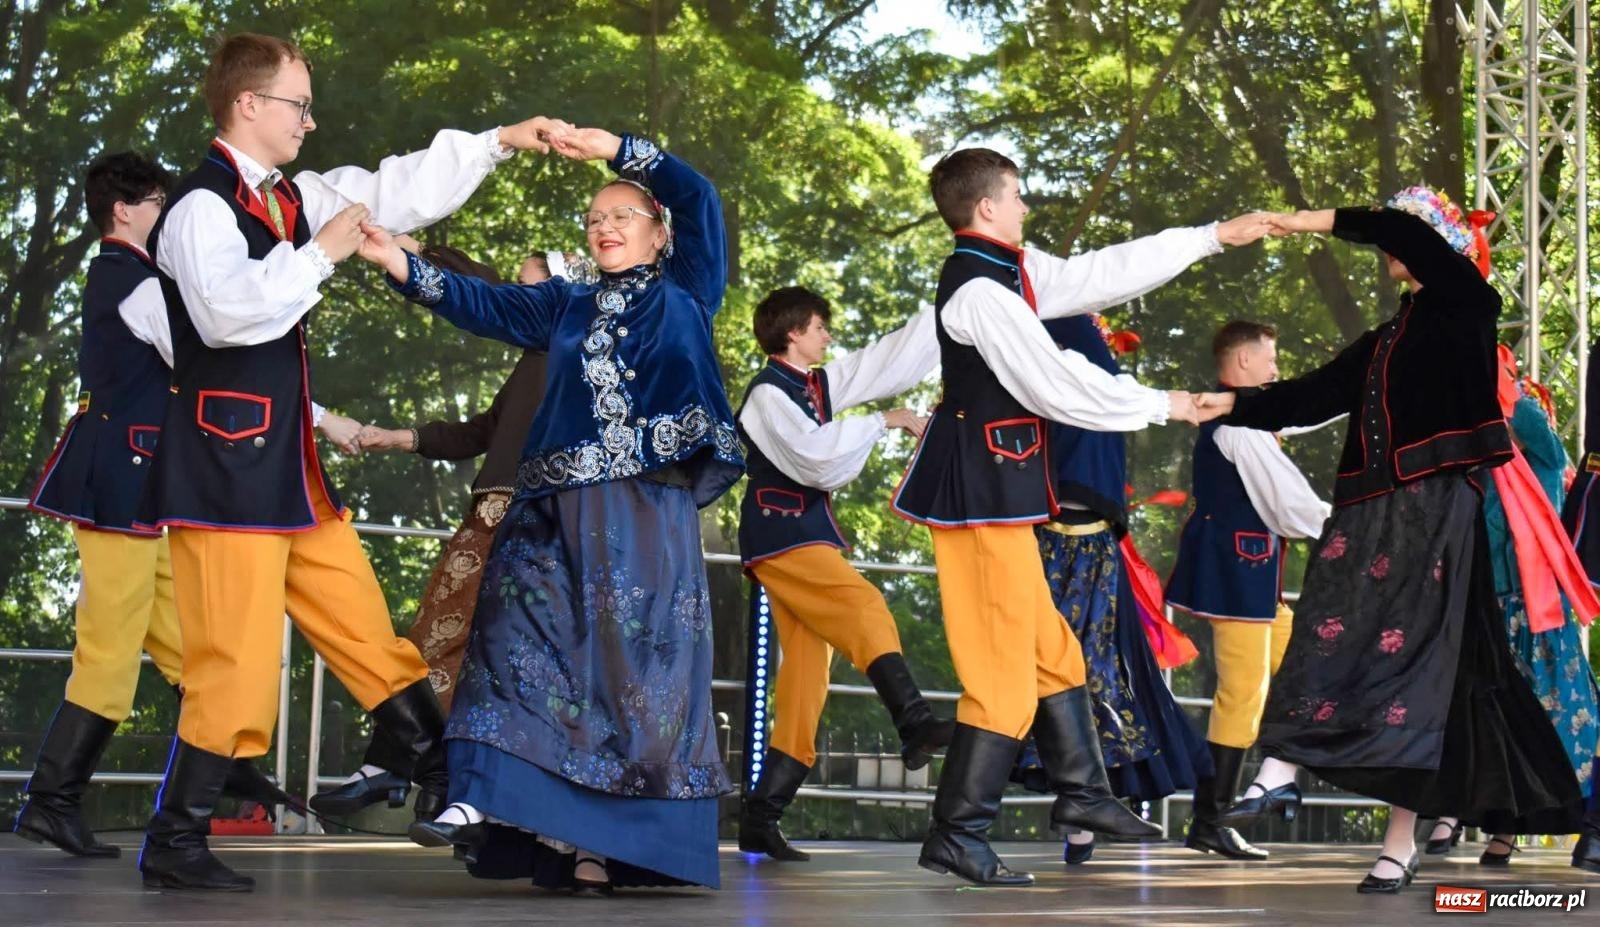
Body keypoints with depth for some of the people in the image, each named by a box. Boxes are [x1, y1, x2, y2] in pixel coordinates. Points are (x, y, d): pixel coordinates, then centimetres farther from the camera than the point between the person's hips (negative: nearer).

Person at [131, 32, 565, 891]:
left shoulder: (293, 198, 12)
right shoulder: (201, 204, -13)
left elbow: (397, 191, 21)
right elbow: (228, 310, -28)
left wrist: (498, 142, 19)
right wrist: (322, 254, -19)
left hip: (292, 464, 9)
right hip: (227, 463, -9)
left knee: (367, 635, 12)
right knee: (234, 660, -8)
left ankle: (448, 785, 19)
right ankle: (174, 842, 0)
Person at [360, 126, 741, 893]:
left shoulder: (685, 292, 13)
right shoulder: (567, 307, 23)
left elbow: (699, 199, 1)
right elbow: (481, 306, 12)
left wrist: (617, 149, -3)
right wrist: (402, 266, -1)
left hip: (647, 508, -3)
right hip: (559, 506, 3)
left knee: (634, 663, -5)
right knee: (527, 643, -12)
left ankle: (603, 841, -5)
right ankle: (485, 804, -21)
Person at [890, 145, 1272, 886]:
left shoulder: (1013, 272, 10)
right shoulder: (979, 291, -20)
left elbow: (1103, 275, 15)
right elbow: (1056, 384, -20)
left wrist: (1212, 238, 18)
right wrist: (1161, 405, -7)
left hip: (998, 492, 10)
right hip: (981, 492, -10)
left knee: (1050, 651, 18)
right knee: (1003, 670, -7)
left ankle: (1080, 792, 29)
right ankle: (956, 836, -2)